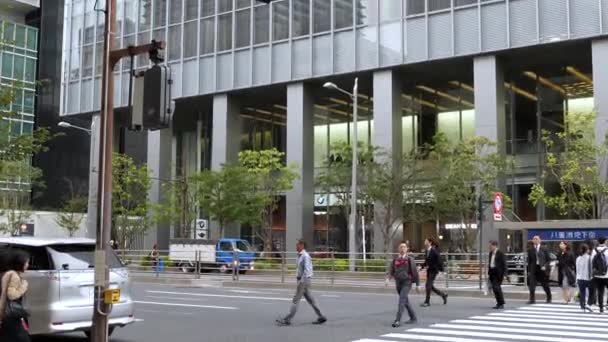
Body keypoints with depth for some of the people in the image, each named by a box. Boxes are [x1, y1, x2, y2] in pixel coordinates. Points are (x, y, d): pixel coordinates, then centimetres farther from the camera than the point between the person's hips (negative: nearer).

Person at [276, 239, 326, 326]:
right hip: (302, 280, 10)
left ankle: (287, 320, -6)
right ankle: (321, 317, 15)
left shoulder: (305, 256, -15)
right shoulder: (300, 256, 15)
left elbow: (307, 270, -22)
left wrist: (301, 281, -25)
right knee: (310, 299, 11)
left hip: (304, 280, -10)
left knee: (296, 300, -7)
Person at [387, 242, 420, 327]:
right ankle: (413, 318, 31)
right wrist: (388, 279, -15)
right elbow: (391, 272, 5)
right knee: (405, 302, 15)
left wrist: (418, 285, 0)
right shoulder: (395, 260, 6)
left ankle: (398, 320, -21)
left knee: (402, 301, -18)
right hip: (398, 283, 5)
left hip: (407, 283, -5)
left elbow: (415, 272, -1)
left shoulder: (410, 259, -5)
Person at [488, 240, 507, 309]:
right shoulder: (491, 253, 13)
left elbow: (504, 264, -11)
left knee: (497, 287, -12)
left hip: (498, 273, -8)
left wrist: (504, 274, -15)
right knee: (494, 288, 7)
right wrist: (489, 273, 15)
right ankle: (499, 303, 16)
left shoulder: (500, 253, -10)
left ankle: (502, 304, -3)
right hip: (492, 273, 8)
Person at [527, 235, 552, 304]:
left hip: (542, 268, -1)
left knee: (545, 285, 11)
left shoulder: (544, 249, 1)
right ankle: (532, 299, -6)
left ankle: (549, 298, 30)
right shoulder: (530, 250, 5)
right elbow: (529, 261, 7)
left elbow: (548, 260, 2)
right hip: (534, 269, 1)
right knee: (532, 285, -10)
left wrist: (545, 266, -14)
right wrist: (529, 271, 3)